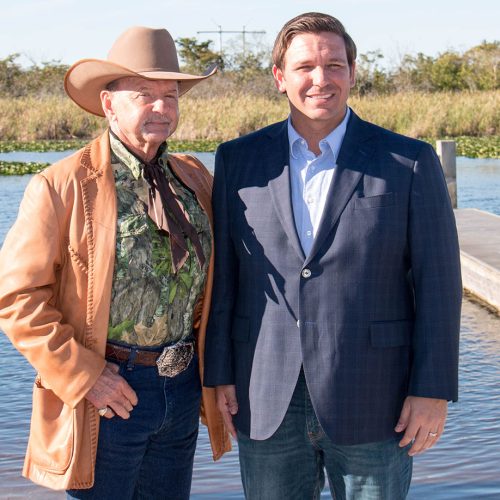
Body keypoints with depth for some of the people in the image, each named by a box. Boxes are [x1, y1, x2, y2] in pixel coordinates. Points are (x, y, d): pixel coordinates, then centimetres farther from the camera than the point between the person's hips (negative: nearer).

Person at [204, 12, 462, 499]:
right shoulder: (239, 159, 4)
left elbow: (436, 283, -4)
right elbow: (223, 273, 6)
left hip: (371, 404, -2)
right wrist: (219, 373, 3)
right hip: (267, 403, 2)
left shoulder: (410, 162, -3)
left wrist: (433, 390, -7)